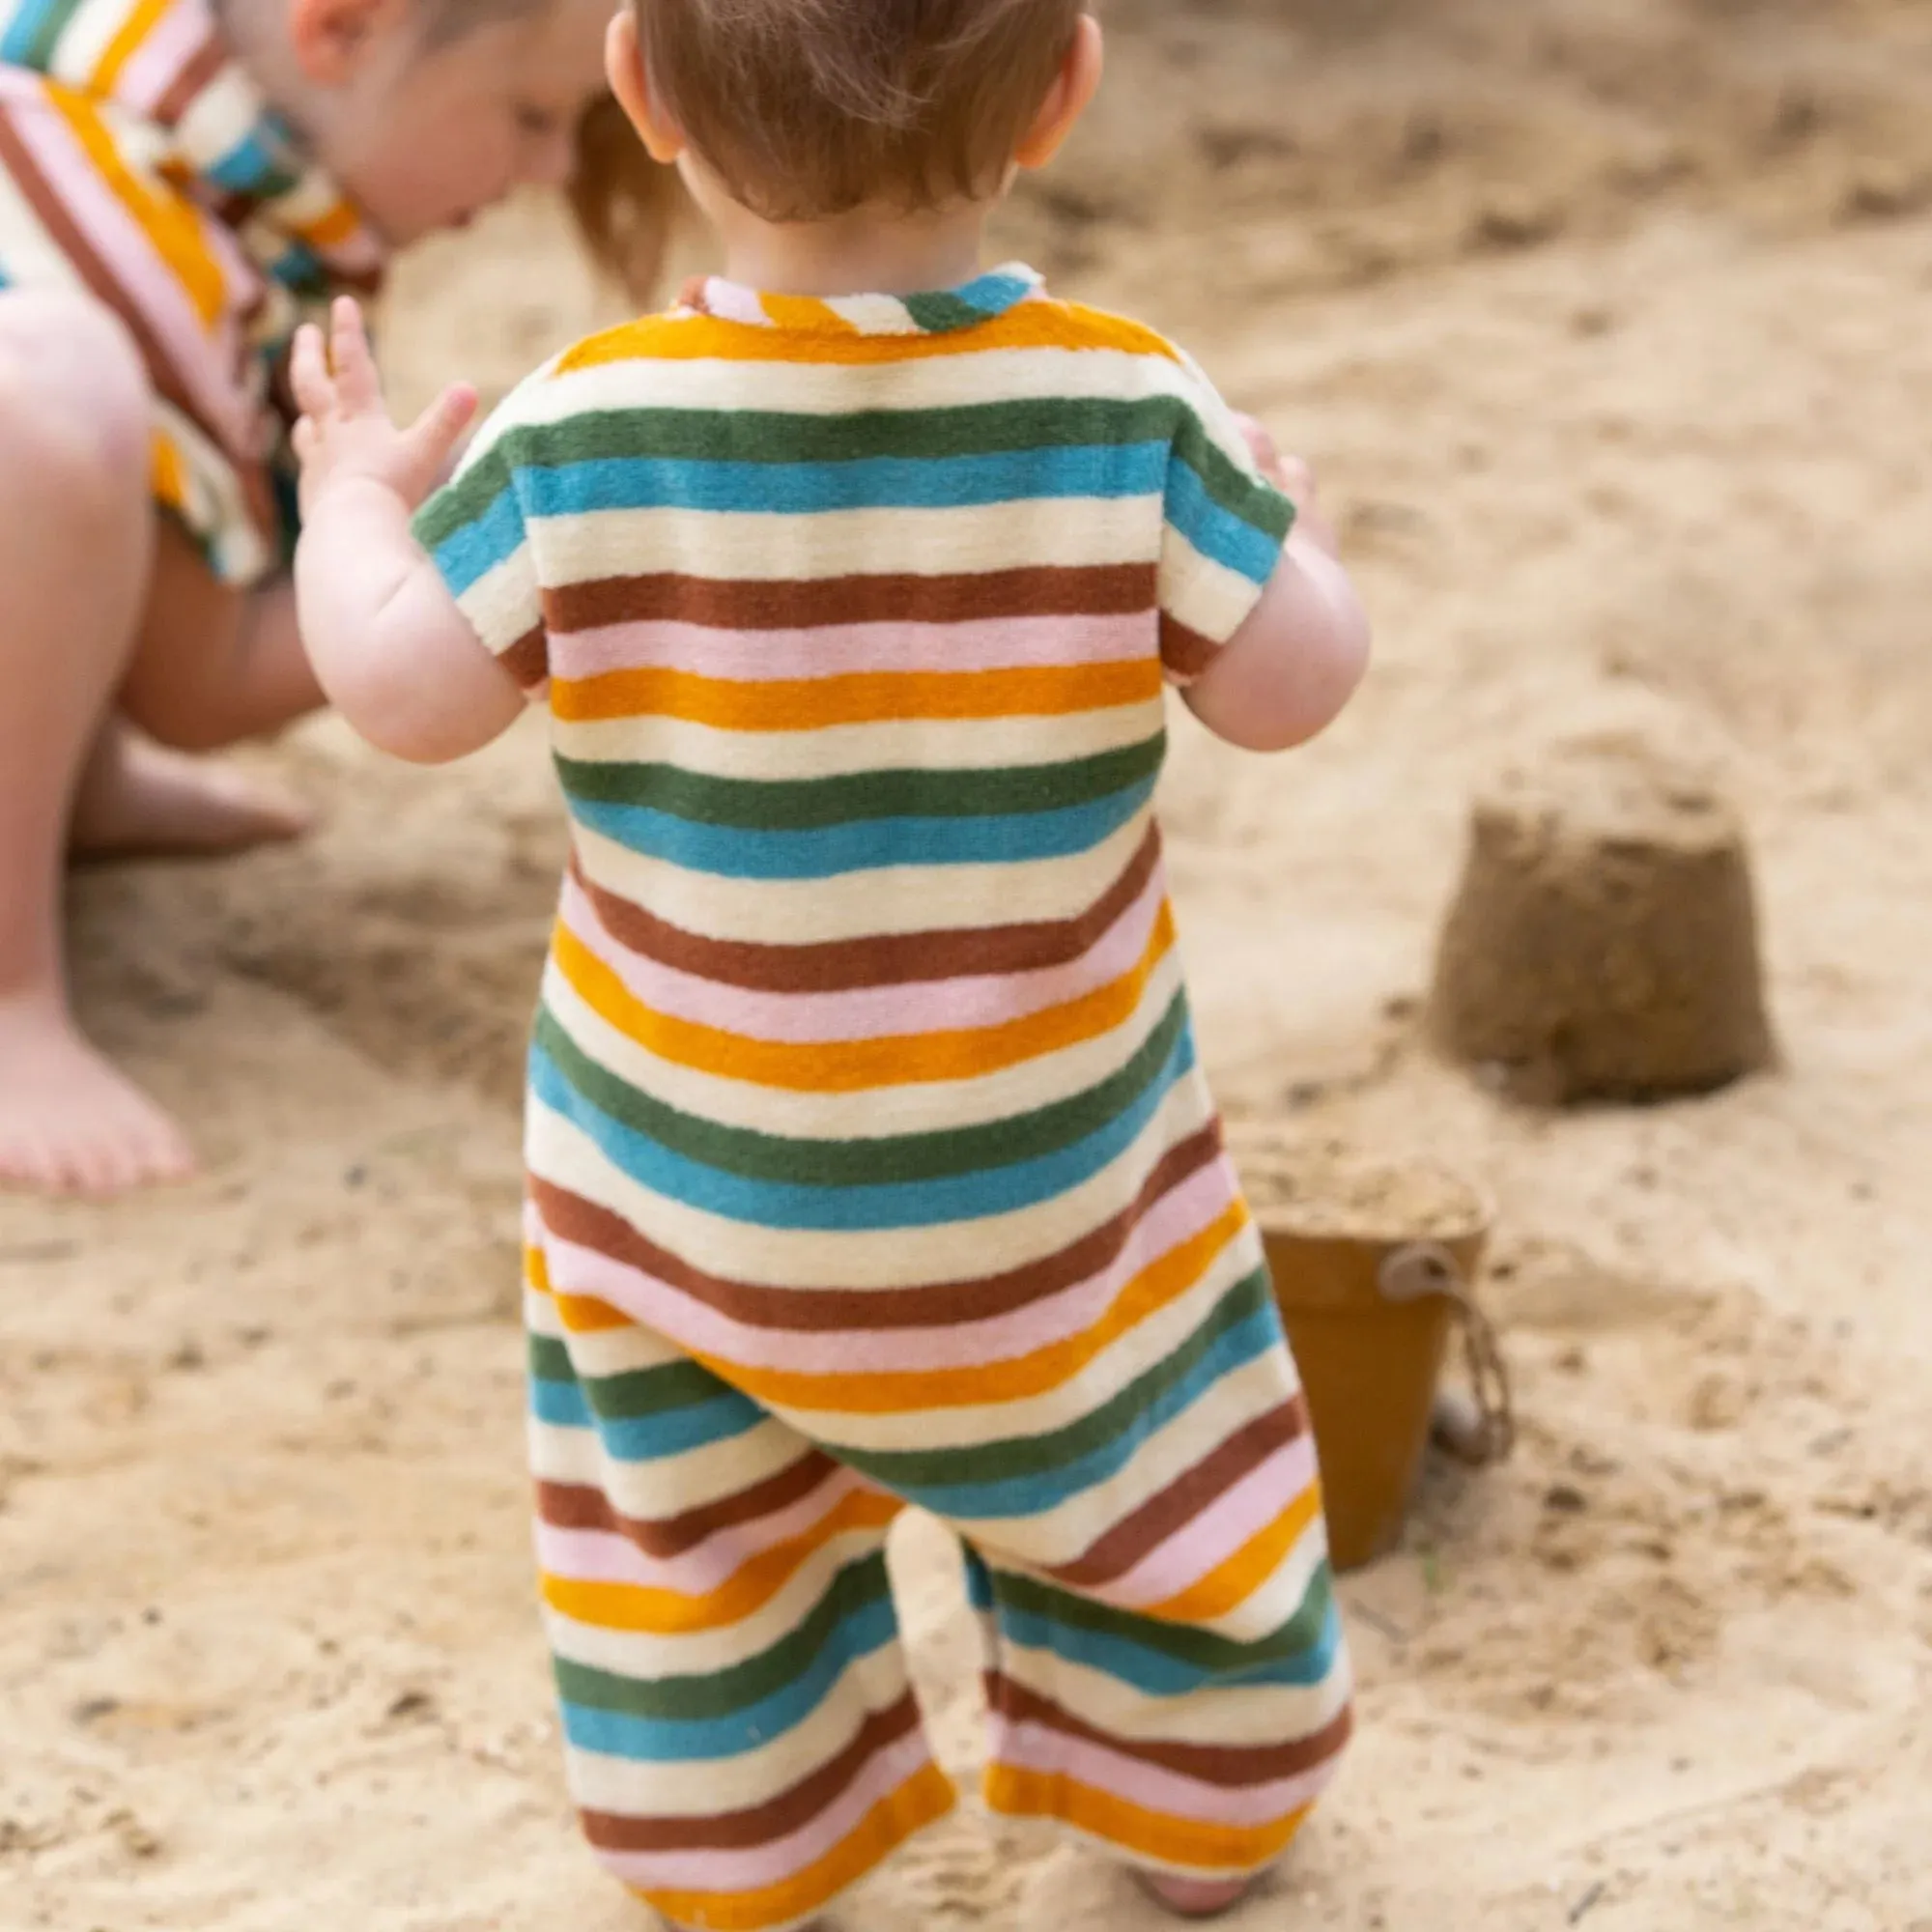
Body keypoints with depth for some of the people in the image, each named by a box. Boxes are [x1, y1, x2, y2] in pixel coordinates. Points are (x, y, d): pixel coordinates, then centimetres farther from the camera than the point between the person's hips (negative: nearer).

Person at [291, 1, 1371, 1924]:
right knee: (1143, 1472, 24)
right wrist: (1277, 517, 10)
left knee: (689, 1521, 21)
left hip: (687, 1162, 0)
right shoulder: (1129, 411, -19)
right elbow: (1290, 682, -12)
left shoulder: (587, 432, -19)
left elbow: (408, 689, -10)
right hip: (1041, 1155, 1)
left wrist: (350, 501, 10)